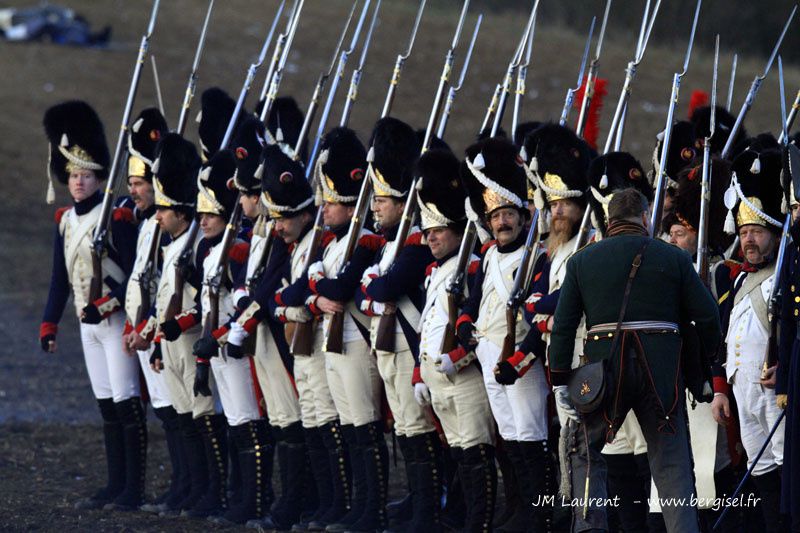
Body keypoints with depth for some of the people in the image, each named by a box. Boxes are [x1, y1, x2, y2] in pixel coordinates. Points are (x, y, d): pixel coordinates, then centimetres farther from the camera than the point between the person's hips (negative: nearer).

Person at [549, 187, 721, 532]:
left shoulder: (582, 261, 8)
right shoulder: (673, 258, 5)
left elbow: (563, 326, 3)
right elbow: (708, 318, 2)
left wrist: (560, 382, 6)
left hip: (605, 366, 0)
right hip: (662, 371, 0)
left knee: (583, 448, 16)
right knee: (671, 460, 6)